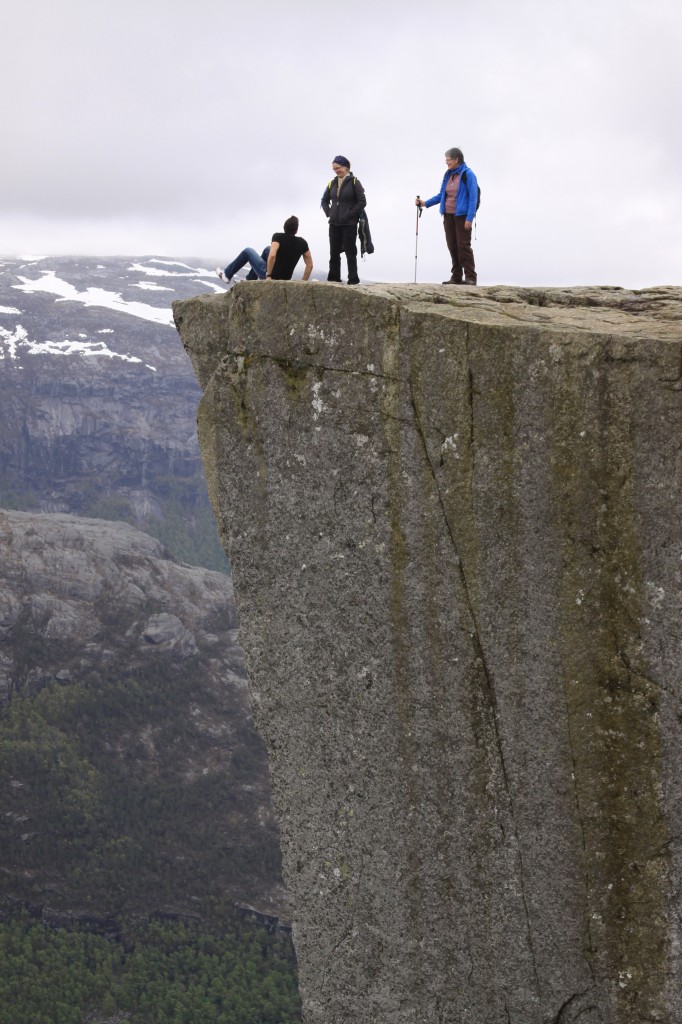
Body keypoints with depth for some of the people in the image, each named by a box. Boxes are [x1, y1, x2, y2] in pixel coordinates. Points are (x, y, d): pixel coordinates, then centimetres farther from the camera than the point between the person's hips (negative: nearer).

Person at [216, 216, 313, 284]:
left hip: (270, 277, -5)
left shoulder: (278, 237, -17)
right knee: (267, 249, 29)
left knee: (247, 251, 18)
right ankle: (250, 279, 38)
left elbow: (272, 256, -33)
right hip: (285, 279, 5)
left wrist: (268, 276, -24)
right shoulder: (302, 242, -3)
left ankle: (227, 275, 33)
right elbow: (310, 265, -3)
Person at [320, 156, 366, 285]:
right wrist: (329, 213, 6)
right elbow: (324, 201, 21)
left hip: (349, 224, -5)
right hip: (334, 224, 5)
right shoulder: (332, 183, 11)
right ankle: (333, 278, 11)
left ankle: (353, 278, 2)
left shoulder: (354, 182, -5)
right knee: (334, 253, 6)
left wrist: (350, 214, -12)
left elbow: (362, 202, -9)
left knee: (350, 252, -2)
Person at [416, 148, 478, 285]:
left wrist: (469, 218, -18)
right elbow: (441, 195, 17)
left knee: (463, 245, -8)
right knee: (452, 246, 6)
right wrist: (425, 203, 6)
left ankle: (470, 277, -5)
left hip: (462, 216, -7)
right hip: (448, 215, 7)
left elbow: (473, 197, -12)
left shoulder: (467, 174, -10)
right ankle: (456, 277, 11)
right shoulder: (448, 175, 12)